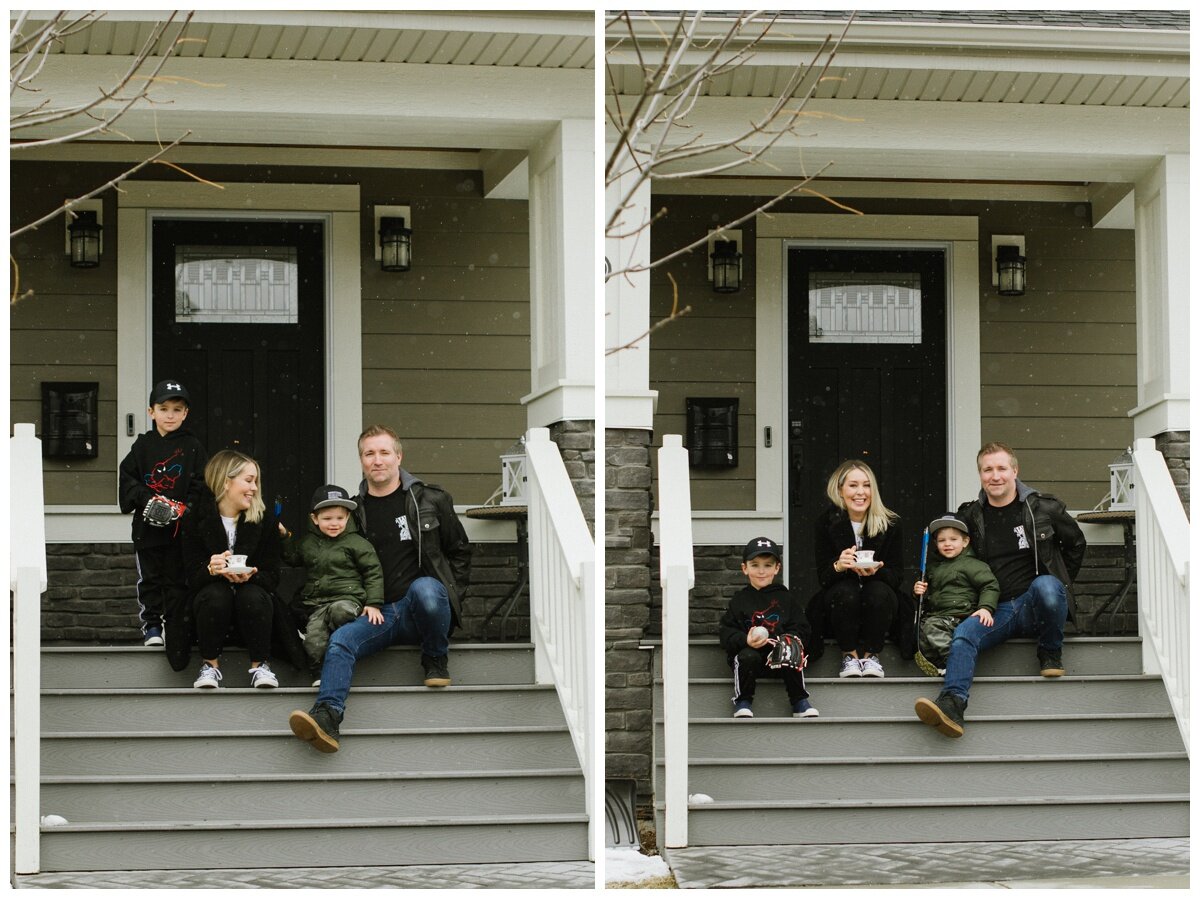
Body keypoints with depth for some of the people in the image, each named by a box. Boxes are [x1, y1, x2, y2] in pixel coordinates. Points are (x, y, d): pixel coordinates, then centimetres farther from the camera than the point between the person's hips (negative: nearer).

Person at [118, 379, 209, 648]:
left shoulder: (192, 447, 4)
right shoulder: (143, 445, 7)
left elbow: (201, 484, 0)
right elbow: (127, 478, 2)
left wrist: (183, 507, -14)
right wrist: (147, 499, -13)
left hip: (180, 526, -1)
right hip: (147, 525, 1)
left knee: (177, 578, 3)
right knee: (149, 578, 4)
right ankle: (152, 626, 10)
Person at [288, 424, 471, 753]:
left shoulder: (430, 501, 7)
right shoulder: (354, 511, 12)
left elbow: (460, 552, 15)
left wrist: (448, 598, 3)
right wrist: (365, 604, 2)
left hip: (418, 609, -2)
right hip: (377, 612, 2)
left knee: (425, 589, -37)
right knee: (340, 640, -28)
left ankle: (436, 658, -10)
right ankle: (326, 716, -47)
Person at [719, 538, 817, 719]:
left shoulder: (785, 599, 12)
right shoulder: (740, 600, 9)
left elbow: (802, 629, 7)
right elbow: (727, 633, 2)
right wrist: (746, 641, -18)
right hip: (750, 650, -1)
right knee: (747, 657, -33)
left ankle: (800, 701, -12)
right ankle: (743, 702, -14)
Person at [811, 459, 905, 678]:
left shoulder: (890, 524, -4)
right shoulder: (826, 522, -5)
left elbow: (897, 576, -6)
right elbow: (823, 576, -9)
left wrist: (875, 572, -29)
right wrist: (838, 566, -33)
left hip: (879, 605, 0)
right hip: (839, 605, 0)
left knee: (878, 592, -33)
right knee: (846, 591, -33)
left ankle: (871, 655, -14)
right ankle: (850, 655, -16)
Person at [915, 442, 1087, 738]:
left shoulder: (1043, 508, 3)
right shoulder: (971, 516, 8)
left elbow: (1076, 543, 18)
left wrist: (1062, 583, 12)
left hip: (1035, 603, -2)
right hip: (997, 610, 2)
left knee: (1046, 586, -37)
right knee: (963, 634, -28)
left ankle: (1050, 653, -11)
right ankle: (952, 704, -47)